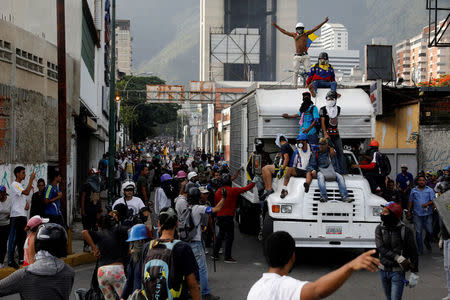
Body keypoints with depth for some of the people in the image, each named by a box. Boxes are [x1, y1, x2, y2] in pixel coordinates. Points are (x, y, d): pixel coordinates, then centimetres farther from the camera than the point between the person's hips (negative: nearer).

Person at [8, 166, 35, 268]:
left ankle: (21, 259, 19)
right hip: (16, 216, -9)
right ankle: (10, 260, -3)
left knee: (22, 237, 12)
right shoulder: (14, 185, -12)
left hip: (23, 215, 9)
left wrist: (27, 203, 5)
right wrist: (31, 179, -23)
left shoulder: (21, 185, 19)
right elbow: (26, 192, -26)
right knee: (14, 238, -6)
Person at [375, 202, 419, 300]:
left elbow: (413, 252, -5)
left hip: (398, 271, -4)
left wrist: (414, 273, -7)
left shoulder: (405, 231, -10)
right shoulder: (379, 229, -2)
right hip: (383, 270, 4)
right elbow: (381, 248, -16)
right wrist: (398, 258, -29)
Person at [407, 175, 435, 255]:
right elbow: (410, 201, 16)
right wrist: (409, 211, 11)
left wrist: (427, 204, -21)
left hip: (428, 214, -1)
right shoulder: (413, 190, 11)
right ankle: (420, 249, 7)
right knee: (418, 232, 0)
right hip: (417, 214, 1)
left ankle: (427, 242, 31)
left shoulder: (430, 190, 5)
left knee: (430, 231, -1)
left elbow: (433, 200, -3)